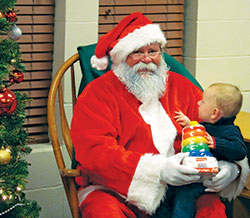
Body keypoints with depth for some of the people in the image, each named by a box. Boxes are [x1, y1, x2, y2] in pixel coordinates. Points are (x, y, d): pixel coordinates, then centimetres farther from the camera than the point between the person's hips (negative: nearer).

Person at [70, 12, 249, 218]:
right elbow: (95, 154, -13)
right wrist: (158, 170, -26)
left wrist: (230, 164, -11)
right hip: (118, 192, -4)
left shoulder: (180, 87, 15)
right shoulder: (97, 94, 0)